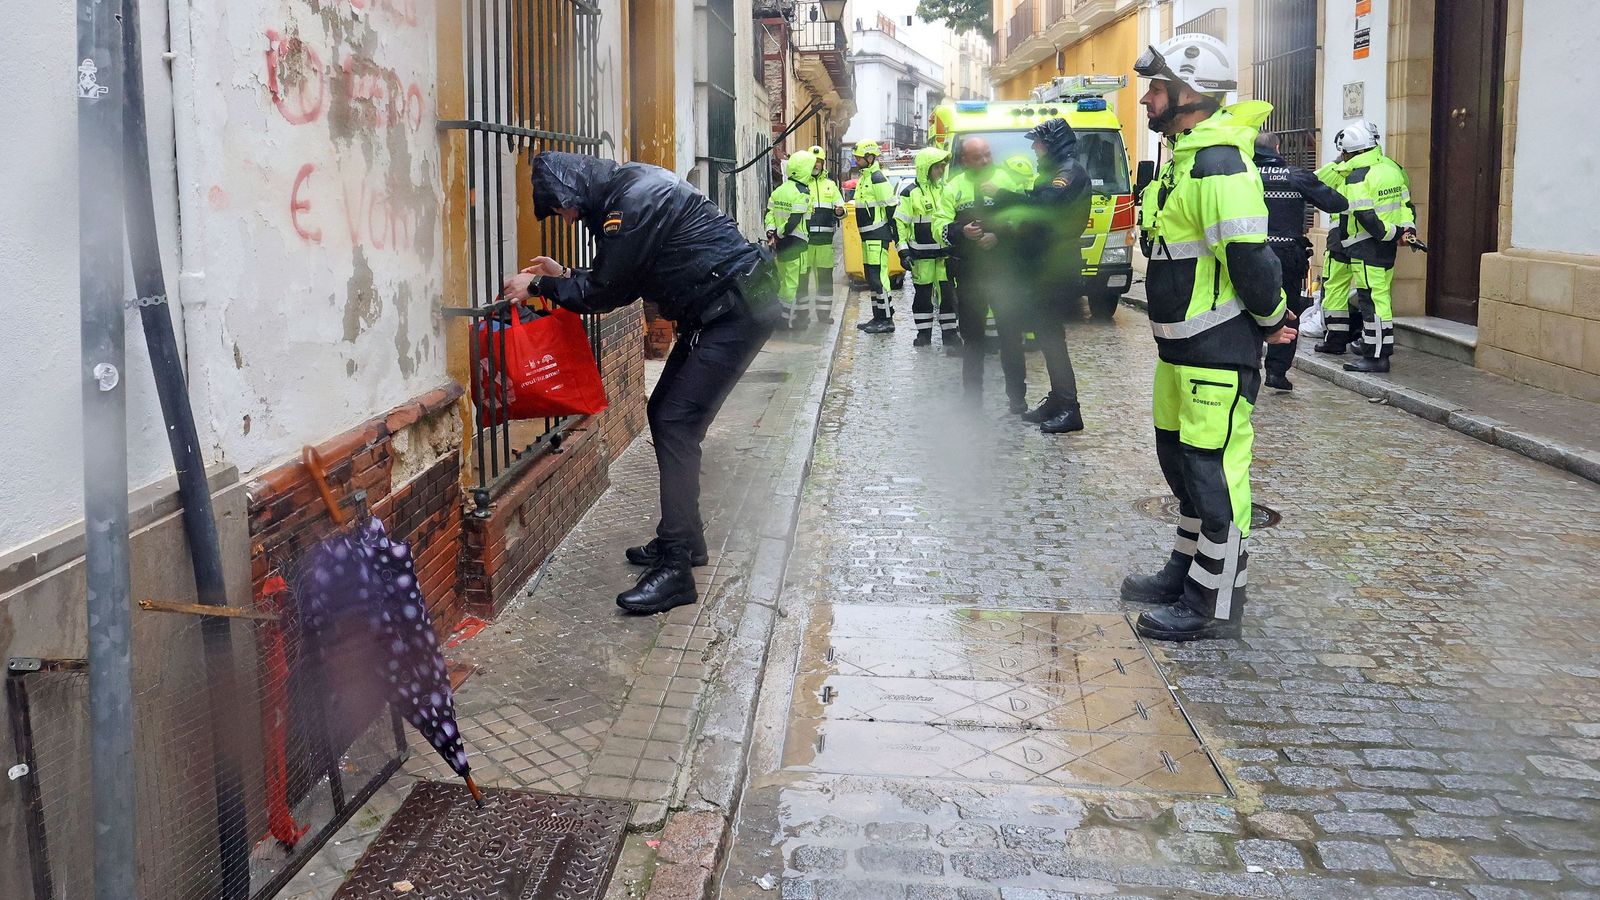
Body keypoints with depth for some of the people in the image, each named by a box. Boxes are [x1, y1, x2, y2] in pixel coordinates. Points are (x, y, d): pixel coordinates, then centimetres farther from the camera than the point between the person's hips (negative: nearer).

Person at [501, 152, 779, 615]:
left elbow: (602, 294, -13)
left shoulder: (634, 202, -21)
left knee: (676, 424, -13)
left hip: (737, 311, -10)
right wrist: (563, 275, 16)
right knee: (664, 414, 13)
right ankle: (685, 539, 25)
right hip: (716, 311, 10)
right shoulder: (625, 189, 11)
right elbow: (620, 281, 20)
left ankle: (675, 570, -12)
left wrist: (538, 286, -1)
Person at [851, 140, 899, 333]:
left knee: (878, 277, -11)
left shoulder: (878, 179, -15)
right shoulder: (863, 177, 17)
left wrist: (896, 235, -15)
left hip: (878, 236, -10)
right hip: (868, 236, 10)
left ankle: (887, 320, -8)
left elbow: (892, 207, -17)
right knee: (871, 277, 13)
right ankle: (878, 317, 20)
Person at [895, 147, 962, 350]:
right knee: (922, 295, 5)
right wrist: (903, 250, -9)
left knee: (948, 293, 0)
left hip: (945, 252, 3)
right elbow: (900, 223, -2)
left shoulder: (946, 189, 11)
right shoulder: (911, 193, -2)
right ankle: (924, 333, 16)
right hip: (922, 255, -3)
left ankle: (949, 333, 6)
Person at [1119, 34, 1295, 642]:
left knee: (1215, 472, -3)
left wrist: (1270, 320, -7)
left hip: (1218, 353, -10)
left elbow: (1249, 258, -23)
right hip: (1181, 348, 11)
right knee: (1182, 460, 19)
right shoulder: (1184, 157, 15)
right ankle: (1187, 572, 34)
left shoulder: (1218, 163, -19)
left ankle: (1214, 605, 6)